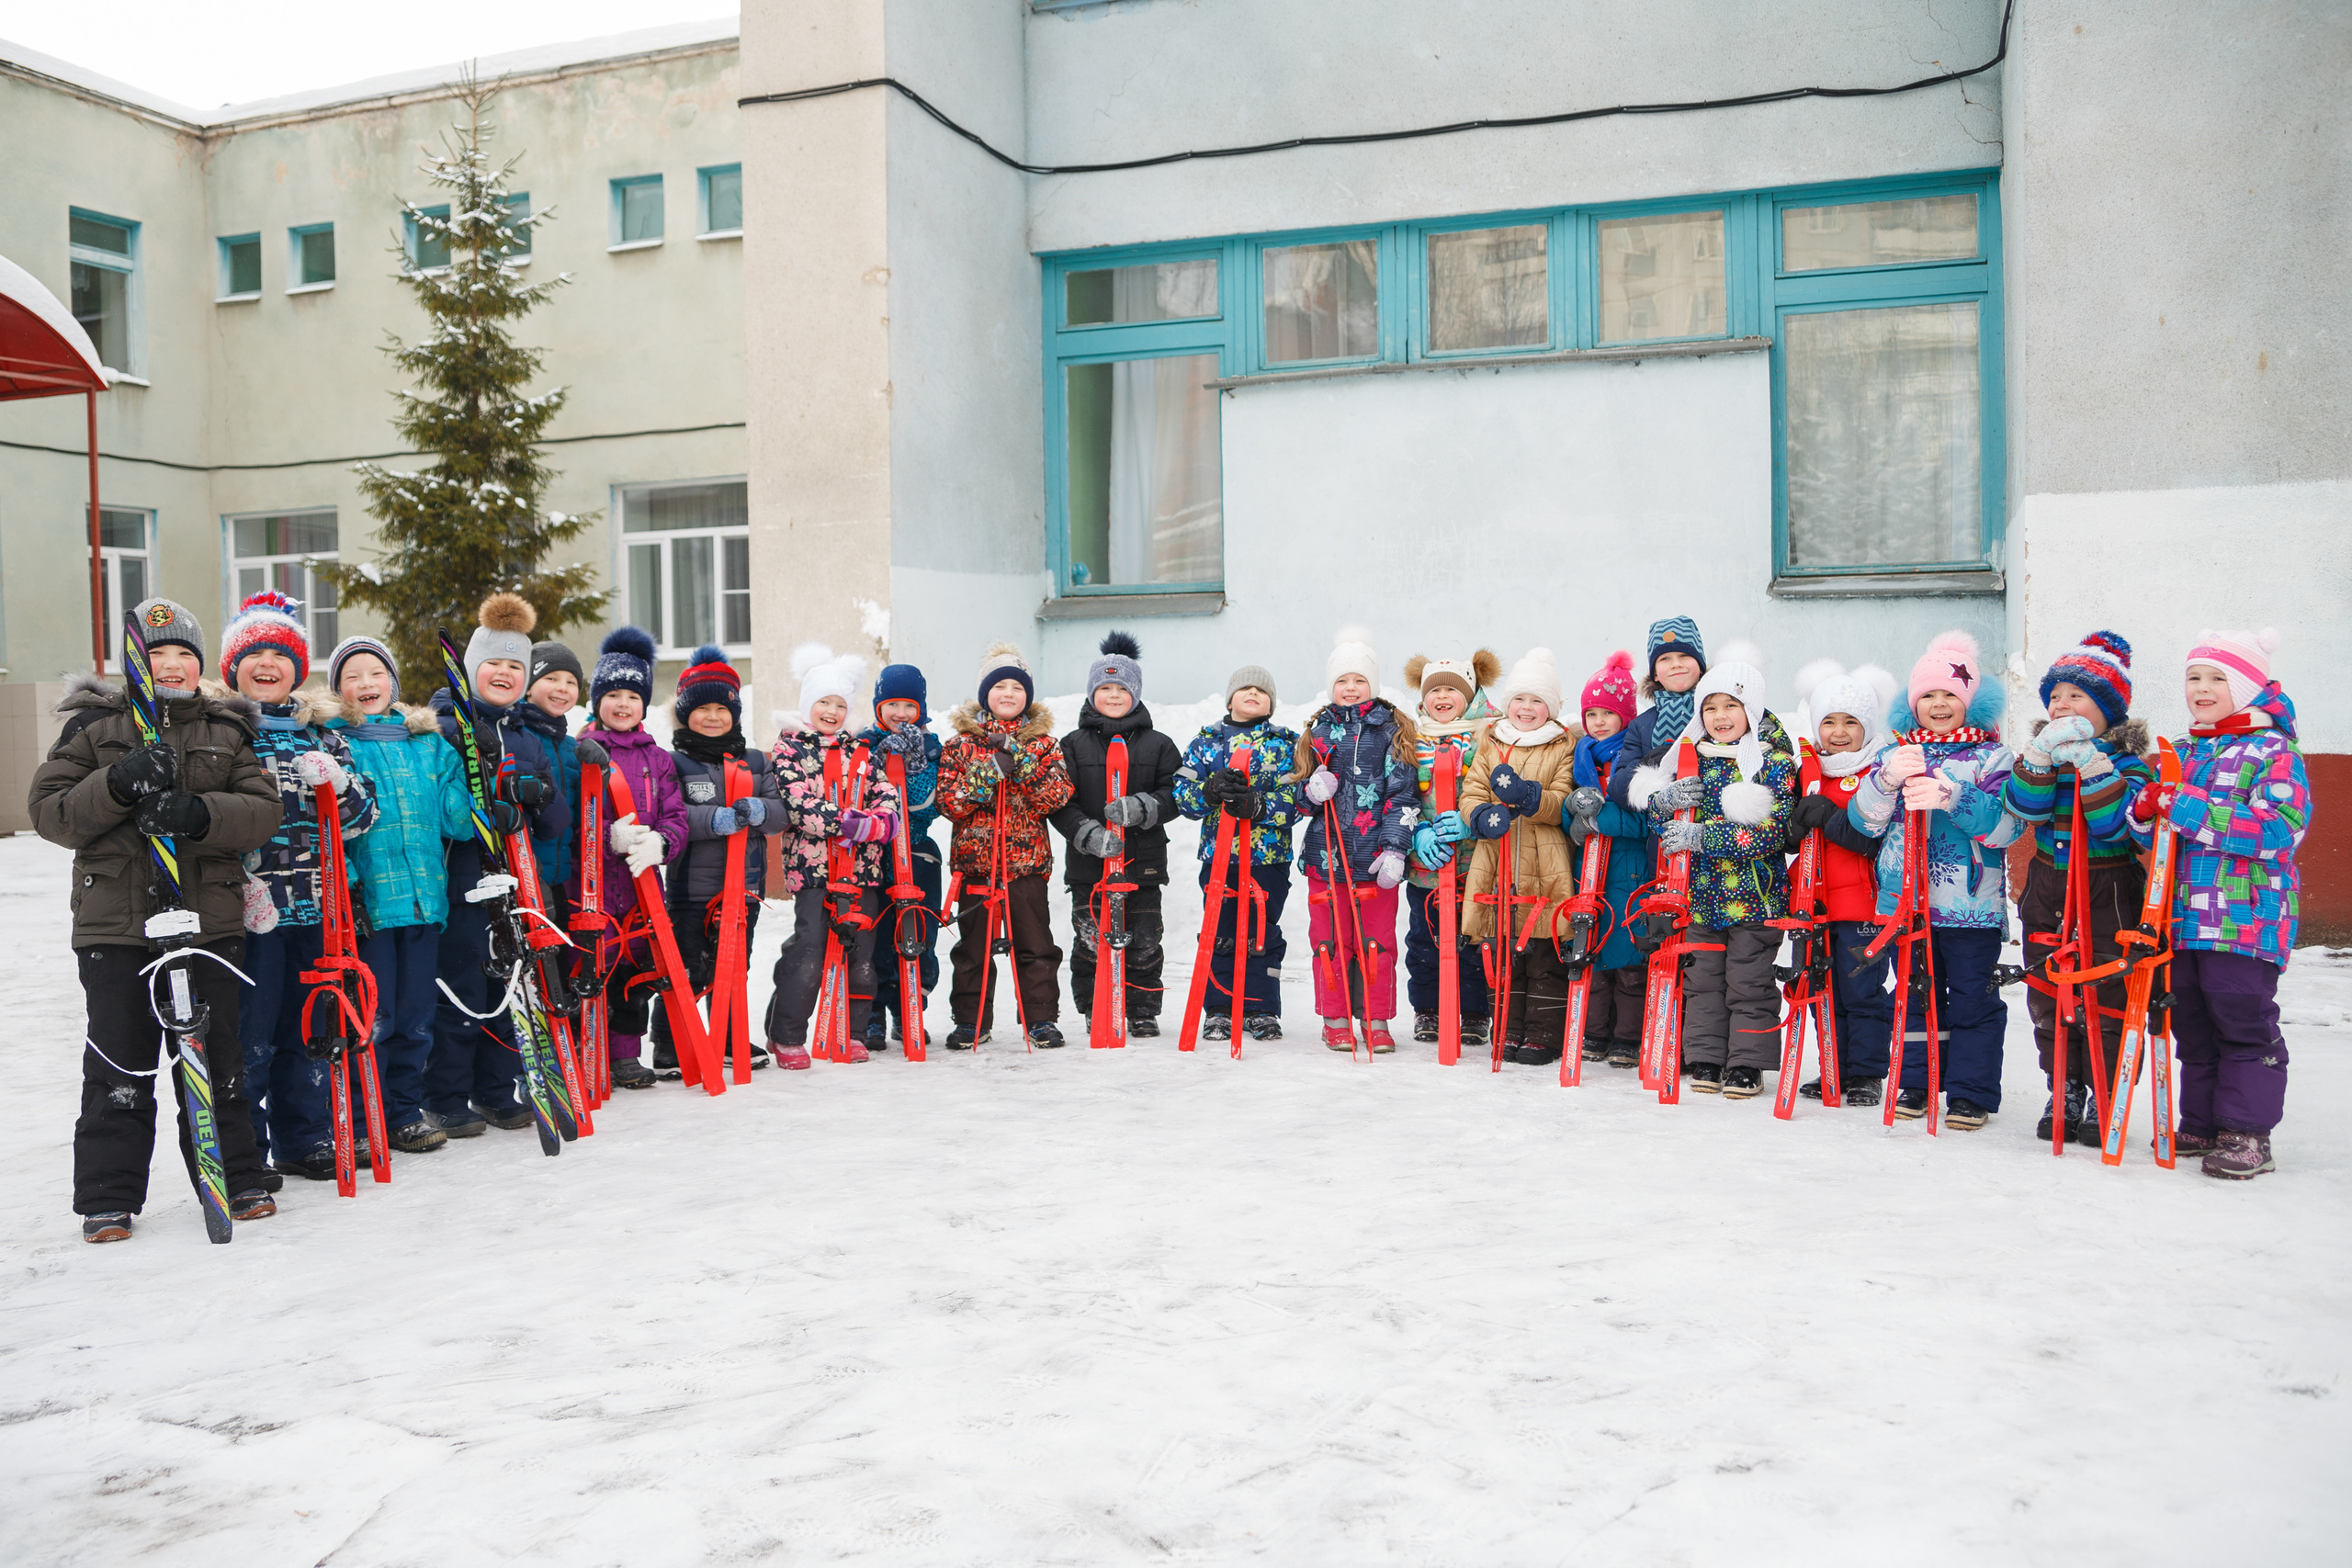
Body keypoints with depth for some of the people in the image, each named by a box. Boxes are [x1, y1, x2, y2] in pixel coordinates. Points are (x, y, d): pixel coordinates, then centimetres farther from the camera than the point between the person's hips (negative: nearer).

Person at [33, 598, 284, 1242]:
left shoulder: (230, 730, 11)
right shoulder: (95, 726, 7)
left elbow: (265, 809, 0)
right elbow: (48, 811, 0)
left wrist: (199, 814, -19)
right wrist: (118, 785, -17)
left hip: (209, 920, 1)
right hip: (116, 923, -1)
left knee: (217, 1057, 7)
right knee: (118, 1067, 2)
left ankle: (238, 1179, 17)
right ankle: (108, 1199, 12)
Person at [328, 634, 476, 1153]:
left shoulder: (427, 740, 14)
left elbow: (455, 814, 12)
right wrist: (345, 885, -16)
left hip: (424, 897, 4)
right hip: (367, 901, -4)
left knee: (415, 1013, 10)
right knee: (371, 1016, -4)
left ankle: (406, 1111, 23)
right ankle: (360, 1123, 9)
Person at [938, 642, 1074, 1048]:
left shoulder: (1042, 742, 6)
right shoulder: (961, 744, 5)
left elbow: (1059, 793, -6)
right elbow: (949, 800, -4)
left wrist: (1021, 763, -18)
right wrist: (989, 773, -18)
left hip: (1027, 860, 0)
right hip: (974, 858, 0)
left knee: (1034, 943, 3)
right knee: (973, 947, 8)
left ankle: (1042, 1018, 12)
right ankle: (970, 1021, 18)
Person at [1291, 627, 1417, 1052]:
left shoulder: (1391, 730, 4)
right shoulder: (1319, 731, 12)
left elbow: (1401, 794, -2)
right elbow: (1300, 791, 17)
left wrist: (1396, 848, -10)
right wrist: (1313, 792, -7)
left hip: (1375, 854, -2)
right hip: (1326, 854, 2)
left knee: (1377, 941, 2)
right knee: (1330, 940, 4)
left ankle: (1376, 1021, 13)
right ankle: (1335, 1020, 15)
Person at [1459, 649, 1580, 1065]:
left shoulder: (1564, 748, 3)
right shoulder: (1490, 744, 13)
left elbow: (1564, 805, -8)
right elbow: (1471, 794, 7)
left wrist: (1527, 796, -25)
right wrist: (1483, 815, -16)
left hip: (1545, 873, -3)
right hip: (1497, 872, 3)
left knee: (1546, 960, 2)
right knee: (1504, 957, 10)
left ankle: (1544, 1035, 11)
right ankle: (1509, 1031, 20)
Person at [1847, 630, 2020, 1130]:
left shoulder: (1992, 756, 0)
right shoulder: (1894, 754, 10)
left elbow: (2006, 824, -13)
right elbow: (1865, 821, 1)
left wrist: (1950, 796, -27)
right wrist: (1886, 780, -18)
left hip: (1971, 900, -3)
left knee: (1972, 996, 2)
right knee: (1915, 994, 11)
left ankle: (1970, 1092, 10)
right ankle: (1916, 1083, 21)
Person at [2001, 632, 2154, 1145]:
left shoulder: (2126, 761, -6)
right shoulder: (2041, 752, 6)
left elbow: (2115, 825, -21)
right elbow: (2024, 808, -12)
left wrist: (2091, 763, -27)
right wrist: (2042, 754, -23)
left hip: (2109, 893, -4)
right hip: (2048, 890, 4)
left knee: (2106, 998, 0)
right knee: (2048, 999, 8)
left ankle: (2105, 1097, 13)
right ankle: (2064, 1092, 21)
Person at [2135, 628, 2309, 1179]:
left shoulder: (2273, 751, -5)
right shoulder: (2184, 754, 16)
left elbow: (2277, 828, -20)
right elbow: (2157, 837, 19)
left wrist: (2188, 808, -24)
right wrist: (2146, 811, -6)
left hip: (2246, 917, -7)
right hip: (2184, 915, 7)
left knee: (2243, 1021, -4)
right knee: (2191, 1023, 12)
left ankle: (2247, 1133, 4)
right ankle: (2201, 1123, 23)